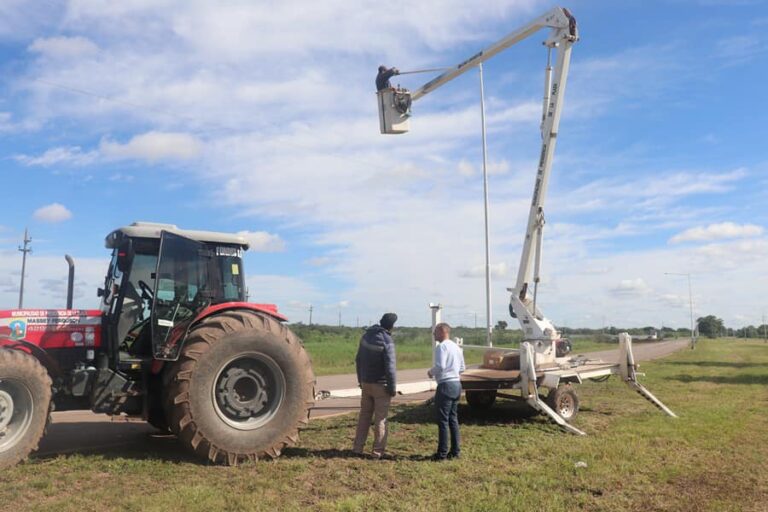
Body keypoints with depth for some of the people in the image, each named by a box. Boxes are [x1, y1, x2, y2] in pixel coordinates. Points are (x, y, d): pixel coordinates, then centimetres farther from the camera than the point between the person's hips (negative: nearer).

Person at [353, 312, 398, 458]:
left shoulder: (366, 336, 3)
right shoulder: (387, 341, -19)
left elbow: (358, 360, 11)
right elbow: (390, 367, -20)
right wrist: (393, 387, -10)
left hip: (366, 383, 6)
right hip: (381, 385, -6)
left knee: (364, 415, 16)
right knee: (380, 419, 3)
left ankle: (358, 447, 20)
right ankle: (378, 451, 8)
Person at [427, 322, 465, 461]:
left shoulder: (442, 346, -12)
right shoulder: (456, 347, 14)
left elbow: (440, 366, -22)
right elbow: (462, 368, 19)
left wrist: (431, 372, -4)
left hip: (446, 385, -9)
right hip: (456, 384, 9)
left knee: (443, 420, -2)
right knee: (453, 419, 15)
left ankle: (442, 453, 3)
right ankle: (455, 451, 18)